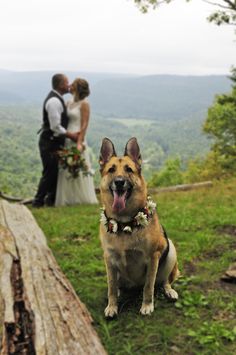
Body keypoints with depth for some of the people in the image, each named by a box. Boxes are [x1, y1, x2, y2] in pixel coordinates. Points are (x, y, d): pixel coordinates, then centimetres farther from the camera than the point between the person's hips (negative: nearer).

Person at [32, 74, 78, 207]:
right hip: (50, 143, -10)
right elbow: (55, 127, -23)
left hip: (54, 142, 10)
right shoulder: (54, 101, -20)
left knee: (56, 171, 16)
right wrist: (70, 135, -13)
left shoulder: (57, 99, 12)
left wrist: (70, 133, 11)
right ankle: (38, 201, 10)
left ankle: (52, 199, 27)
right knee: (49, 172, -1)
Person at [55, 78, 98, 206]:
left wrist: (79, 143, -22)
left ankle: (82, 199, 8)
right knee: (66, 171, 8)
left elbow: (84, 125, -14)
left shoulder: (84, 104, -7)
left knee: (78, 171, -2)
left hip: (77, 140, -7)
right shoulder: (69, 103, 14)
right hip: (66, 140, 7)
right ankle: (68, 199, 16)